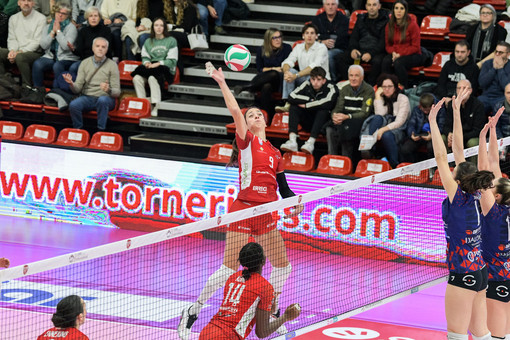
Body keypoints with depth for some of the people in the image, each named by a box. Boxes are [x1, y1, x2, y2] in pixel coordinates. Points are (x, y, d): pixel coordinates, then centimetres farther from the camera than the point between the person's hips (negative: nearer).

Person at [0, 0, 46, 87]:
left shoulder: (41, 18, -2)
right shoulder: (13, 18, 16)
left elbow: (37, 41, -9)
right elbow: (11, 39, 12)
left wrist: (20, 52, -19)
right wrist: (12, 50, -12)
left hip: (34, 53, -5)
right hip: (16, 51, 5)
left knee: (20, 57, -37)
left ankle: (26, 86, -27)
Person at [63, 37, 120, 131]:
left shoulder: (112, 65, 3)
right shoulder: (85, 63, 10)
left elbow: (117, 92, -2)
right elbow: (77, 89, 4)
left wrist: (108, 90, -26)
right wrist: (71, 84, -20)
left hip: (106, 98, -2)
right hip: (87, 97, 2)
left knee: (102, 100, -38)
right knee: (73, 105, -30)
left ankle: (101, 130, -30)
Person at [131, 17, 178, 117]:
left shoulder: (171, 41, 7)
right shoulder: (148, 42, 24)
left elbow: (172, 60, -1)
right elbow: (145, 57, 19)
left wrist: (158, 64, -14)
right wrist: (146, 62, -6)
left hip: (165, 69, -5)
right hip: (150, 67, 5)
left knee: (152, 78, -38)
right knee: (137, 78, -28)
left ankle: (155, 108, -41)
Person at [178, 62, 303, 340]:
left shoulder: (275, 153, 15)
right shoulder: (246, 141, 0)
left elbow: (282, 187, 18)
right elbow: (235, 111, -14)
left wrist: (293, 203, -1)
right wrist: (221, 82, -21)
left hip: (266, 216, 6)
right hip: (243, 211, -6)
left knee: (282, 266, 9)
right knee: (229, 268, -9)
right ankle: (191, 313, 1)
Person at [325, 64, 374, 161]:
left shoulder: (368, 90, -5)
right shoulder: (345, 89, 13)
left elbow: (365, 113, -13)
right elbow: (338, 108, 7)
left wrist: (347, 117, -27)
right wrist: (334, 115, -19)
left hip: (360, 121, -5)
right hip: (345, 119, 5)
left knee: (346, 128, -35)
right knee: (330, 129, -25)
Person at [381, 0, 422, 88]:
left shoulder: (412, 24, -9)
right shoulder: (389, 25, 7)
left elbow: (415, 47, -9)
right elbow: (388, 45, 13)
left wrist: (400, 54, -18)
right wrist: (393, 53, -10)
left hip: (412, 55, -4)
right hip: (395, 54, 4)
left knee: (398, 63, -36)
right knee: (385, 61, -30)